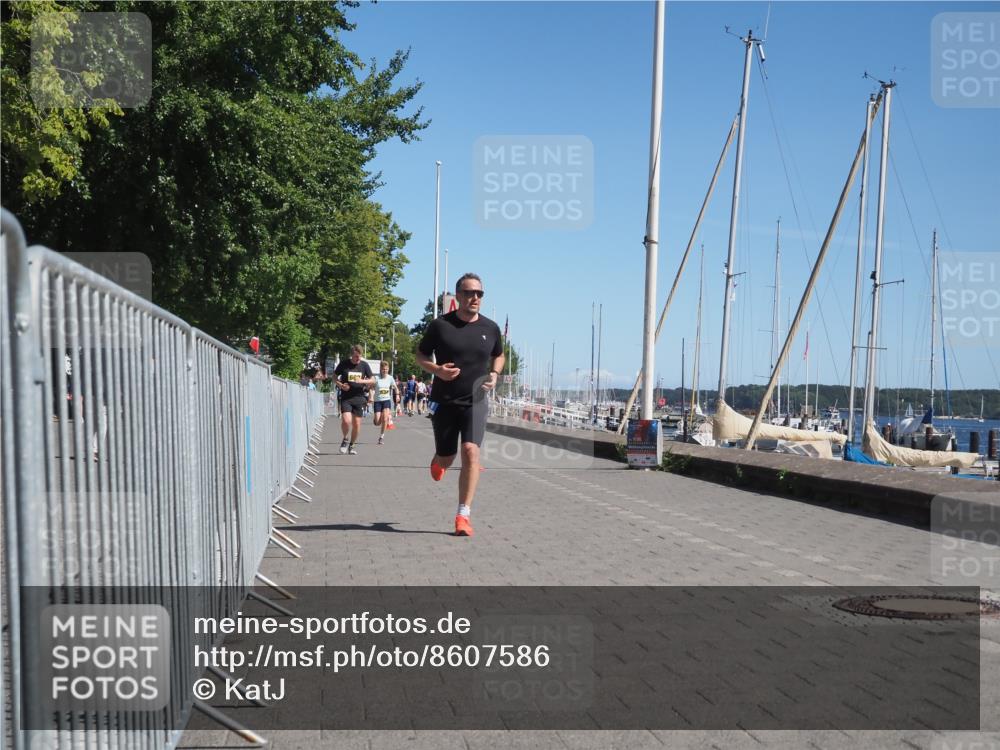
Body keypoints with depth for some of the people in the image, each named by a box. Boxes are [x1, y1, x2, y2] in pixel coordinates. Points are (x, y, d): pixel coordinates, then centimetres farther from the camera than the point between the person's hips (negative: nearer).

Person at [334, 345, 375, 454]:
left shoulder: (364, 365, 3)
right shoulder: (344, 364, -2)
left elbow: (373, 381, 6)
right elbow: (334, 376, 10)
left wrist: (362, 381, -13)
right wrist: (340, 385, -9)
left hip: (359, 397, 2)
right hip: (346, 397, -2)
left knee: (357, 423, 3)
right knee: (346, 421, -17)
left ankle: (352, 445, 23)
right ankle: (345, 440, 12)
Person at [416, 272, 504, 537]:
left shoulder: (490, 328, 3)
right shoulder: (440, 325, -5)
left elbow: (498, 355, 20)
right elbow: (421, 356, 5)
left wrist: (494, 374, 0)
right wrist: (437, 370, -15)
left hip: (475, 401, 1)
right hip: (443, 401, -1)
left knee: (471, 451, -18)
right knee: (446, 457, 8)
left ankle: (463, 515, -12)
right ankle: (438, 463, 50)